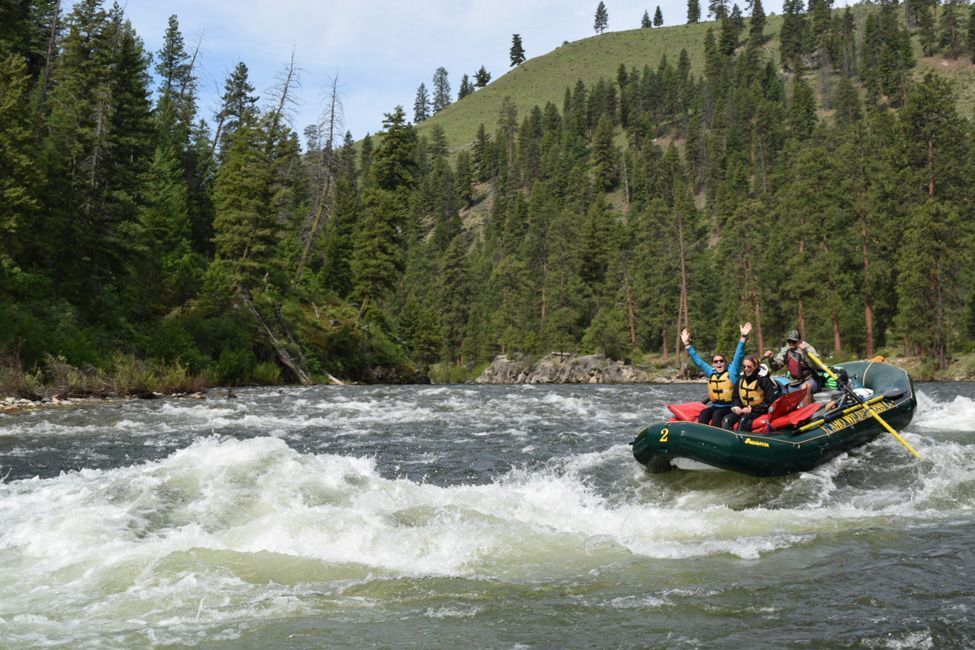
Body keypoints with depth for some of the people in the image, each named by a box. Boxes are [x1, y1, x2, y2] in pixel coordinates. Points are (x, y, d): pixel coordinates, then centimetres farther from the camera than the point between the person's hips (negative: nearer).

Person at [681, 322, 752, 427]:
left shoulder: (731, 372, -2)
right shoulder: (711, 373, 11)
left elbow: (738, 357, -11)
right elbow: (698, 360, 16)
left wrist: (743, 338, -21)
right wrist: (687, 344, 15)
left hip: (730, 408, -4)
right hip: (715, 406, 4)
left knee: (717, 414, -32)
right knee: (703, 414, -25)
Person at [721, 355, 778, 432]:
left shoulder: (763, 379, -10)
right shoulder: (741, 379, 7)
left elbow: (770, 401, -11)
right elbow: (736, 397, 19)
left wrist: (752, 408, -17)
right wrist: (737, 406, -4)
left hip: (759, 411, -5)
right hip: (743, 409, 5)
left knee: (743, 420, -35)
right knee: (726, 420, -22)